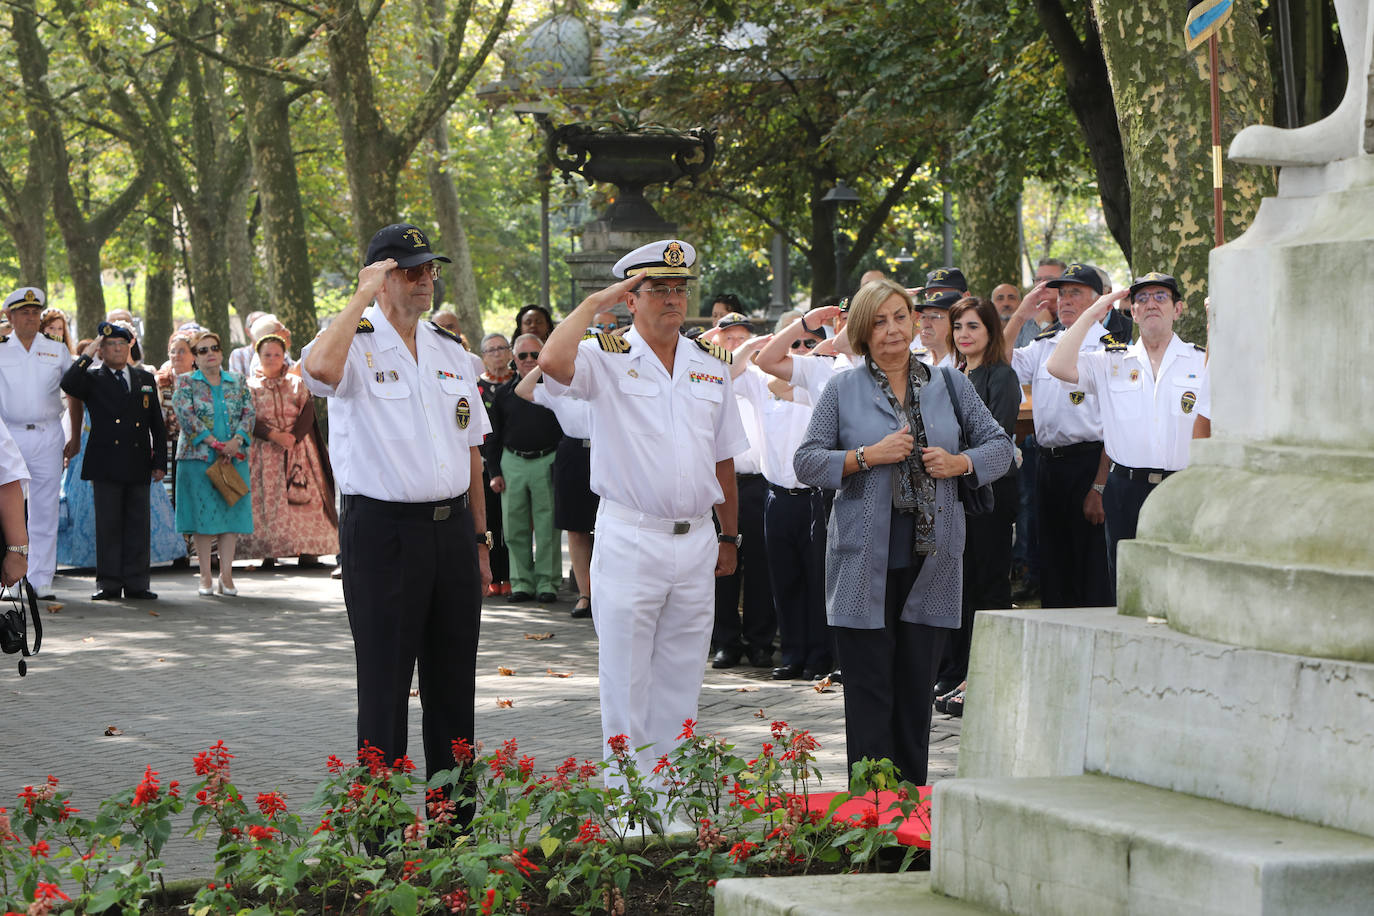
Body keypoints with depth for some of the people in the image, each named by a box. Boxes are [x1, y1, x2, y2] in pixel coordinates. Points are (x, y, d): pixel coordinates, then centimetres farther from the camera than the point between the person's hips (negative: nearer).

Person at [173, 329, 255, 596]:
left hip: (234, 457, 3)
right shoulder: (186, 382, 4)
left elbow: (248, 413, 4)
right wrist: (213, 442, -17)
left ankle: (226, 574, 2)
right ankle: (205, 577, 0)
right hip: (197, 456, -3)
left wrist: (236, 440, -14)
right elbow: (185, 414, -9)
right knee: (202, 515, -3)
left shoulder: (237, 382, 13)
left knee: (232, 513, -1)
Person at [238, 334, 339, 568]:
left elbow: (307, 416, 2)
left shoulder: (297, 384, 12)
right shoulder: (251, 387, 8)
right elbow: (250, 422, -3)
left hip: (298, 450, 1)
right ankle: (269, 551, -9)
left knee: (303, 497, -8)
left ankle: (307, 550, -10)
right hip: (265, 451, -1)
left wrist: (292, 437, -14)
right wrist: (274, 436, -17)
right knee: (267, 497, -8)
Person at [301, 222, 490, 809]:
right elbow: (319, 368, -31)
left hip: (452, 529, 6)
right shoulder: (356, 345, -5)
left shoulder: (451, 352, 14)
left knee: (453, 685, 9)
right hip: (382, 531, -6)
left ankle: (454, 823, 17)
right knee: (385, 684, -1)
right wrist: (363, 296, -20)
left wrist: (478, 539, 15)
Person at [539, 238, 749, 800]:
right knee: (626, 682, -1)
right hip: (630, 539, -5)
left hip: (696, 541, 5)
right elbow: (553, 363, -28)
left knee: (681, 681, 10)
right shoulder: (608, 358, -4)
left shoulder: (711, 364, 12)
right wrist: (595, 302, -17)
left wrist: (729, 536, 18)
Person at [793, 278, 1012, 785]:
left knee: (917, 687, 6)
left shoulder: (948, 383, 11)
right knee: (869, 690, -3)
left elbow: (1000, 445, 13)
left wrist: (959, 463, -6)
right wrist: (868, 457, -12)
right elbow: (807, 462, 1)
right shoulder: (843, 390, 5)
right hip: (866, 557, -2)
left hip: (932, 556, 2)